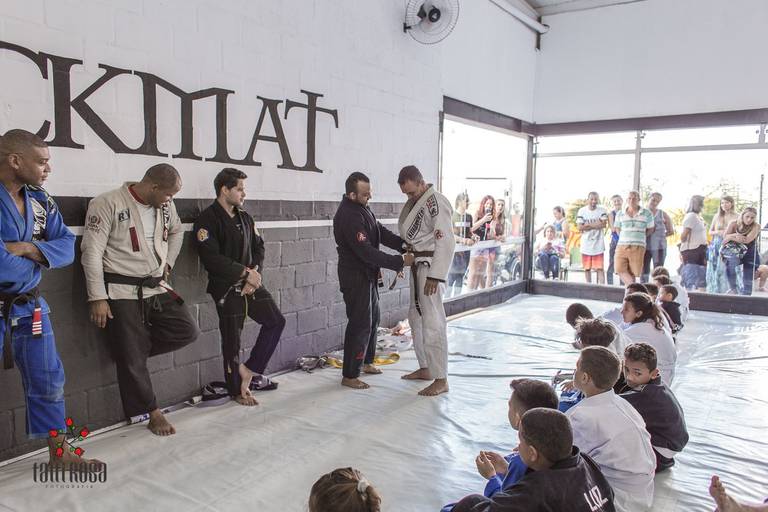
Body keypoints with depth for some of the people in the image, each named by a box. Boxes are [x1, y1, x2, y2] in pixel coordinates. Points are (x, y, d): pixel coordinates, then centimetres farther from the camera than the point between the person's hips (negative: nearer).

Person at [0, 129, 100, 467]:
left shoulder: (40, 201, 4)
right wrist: (31, 266, -10)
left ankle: (59, 452, 29)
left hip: (29, 307, 6)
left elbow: (67, 246, 0)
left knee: (48, 382, 14)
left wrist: (29, 249, -17)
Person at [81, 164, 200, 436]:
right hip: (121, 293, -6)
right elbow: (91, 253, -13)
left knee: (188, 331, -1)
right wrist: (98, 298, -14)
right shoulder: (108, 204, -14)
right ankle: (151, 413, 18)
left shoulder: (165, 205, 4)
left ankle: (132, 346, 15)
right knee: (132, 358, 1)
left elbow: (176, 231, 25)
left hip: (157, 288, 6)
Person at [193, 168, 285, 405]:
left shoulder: (244, 217, 12)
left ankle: (250, 370, 15)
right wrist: (245, 273, -18)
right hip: (227, 288, -7)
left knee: (276, 321, 4)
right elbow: (212, 259, -21)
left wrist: (255, 273, -8)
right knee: (232, 340, 3)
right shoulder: (207, 220, -12)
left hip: (250, 284, 7)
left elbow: (258, 247, 10)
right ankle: (237, 390, 20)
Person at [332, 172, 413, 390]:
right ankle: (349, 376, 8)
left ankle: (366, 362, 38)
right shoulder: (348, 216, -26)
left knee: (373, 318, 20)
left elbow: (381, 232, 7)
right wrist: (400, 261, -25)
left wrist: (403, 245, -9)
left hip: (368, 274, 10)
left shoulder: (361, 207, 6)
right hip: (355, 277, -10)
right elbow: (367, 252, -29)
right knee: (360, 324, -4)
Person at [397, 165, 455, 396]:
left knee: (432, 322, -9)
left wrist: (435, 276, -22)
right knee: (416, 318, 17)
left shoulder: (436, 202, -16)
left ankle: (441, 380, -1)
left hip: (430, 266, -10)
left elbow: (445, 242, -20)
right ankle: (425, 368, 31)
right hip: (416, 265, 10)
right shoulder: (413, 201, 13)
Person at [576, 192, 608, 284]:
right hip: (586, 244, 2)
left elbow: (603, 224, -14)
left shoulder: (602, 210, 0)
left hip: (598, 245, -2)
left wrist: (587, 225, -13)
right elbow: (580, 227, -7)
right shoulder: (582, 210, 2)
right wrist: (596, 225, -11)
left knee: (599, 268, -9)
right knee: (587, 268, 12)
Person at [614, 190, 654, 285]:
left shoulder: (647, 214, 3)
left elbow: (650, 229, 12)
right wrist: (625, 238, 13)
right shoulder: (620, 214, 8)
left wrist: (639, 238, 9)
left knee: (632, 273, -1)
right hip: (622, 246, 2)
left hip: (638, 247, -2)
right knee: (620, 270, -11)